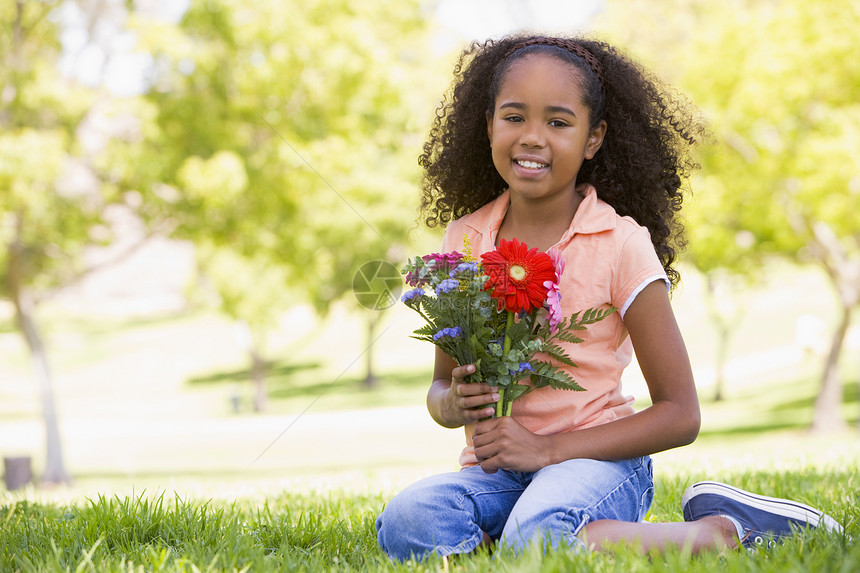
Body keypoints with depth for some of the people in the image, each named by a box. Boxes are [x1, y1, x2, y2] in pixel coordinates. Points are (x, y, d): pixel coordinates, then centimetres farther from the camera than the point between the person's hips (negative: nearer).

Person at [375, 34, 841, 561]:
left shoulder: (620, 244, -6)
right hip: (494, 469, 4)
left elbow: (680, 414, -5)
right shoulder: (464, 239, 6)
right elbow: (440, 388, 16)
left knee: (538, 537, -38)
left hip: (595, 461, -4)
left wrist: (549, 448, -15)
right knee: (406, 524, -28)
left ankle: (722, 528, -13)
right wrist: (454, 403, -10)